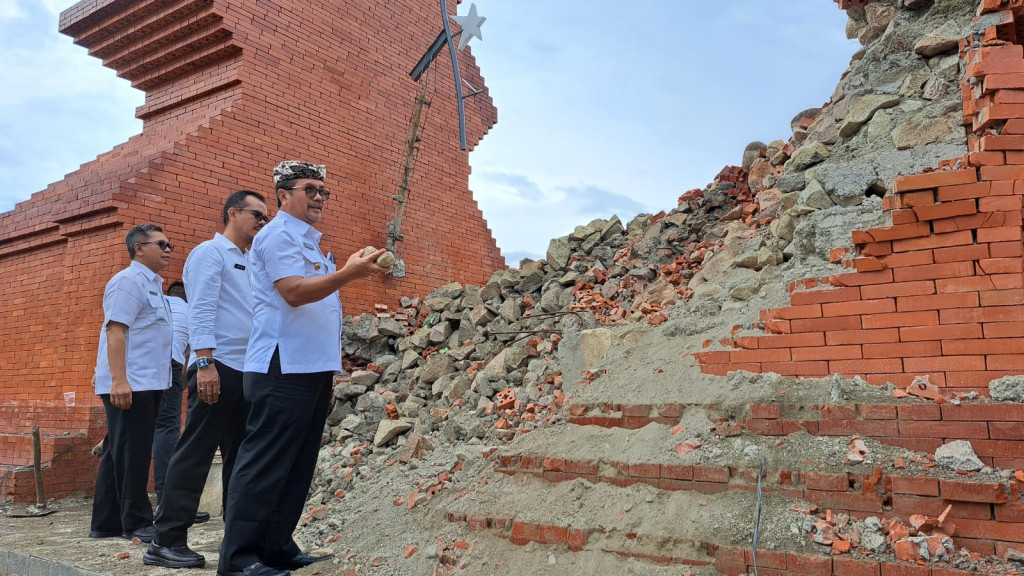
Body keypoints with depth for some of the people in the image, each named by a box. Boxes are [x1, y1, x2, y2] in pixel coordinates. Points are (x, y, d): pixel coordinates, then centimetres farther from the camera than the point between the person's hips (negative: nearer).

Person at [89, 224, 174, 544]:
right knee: (130, 453, -3)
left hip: (145, 383, 10)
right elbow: (115, 329, -19)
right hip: (130, 384, -10)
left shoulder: (153, 284, 19)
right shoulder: (129, 280, -10)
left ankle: (106, 522, 21)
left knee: (120, 453, 13)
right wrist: (119, 379, -26)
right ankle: (136, 523, 5)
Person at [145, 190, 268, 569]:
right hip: (219, 367, -8)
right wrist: (205, 362, -22)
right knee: (195, 454, -4)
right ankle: (167, 541, 4)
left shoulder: (251, 264, 21)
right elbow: (201, 310, -13)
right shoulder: (210, 253, -2)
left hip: (249, 371, 8)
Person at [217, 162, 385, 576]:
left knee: (298, 465, 11)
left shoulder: (308, 241, 22)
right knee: (264, 464, -6)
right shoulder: (278, 235, -7)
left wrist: (326, 370, 19)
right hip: (284, 370, -10)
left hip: (311, 369, 10)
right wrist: (346, 274, -33)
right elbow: (294, 293, -20)